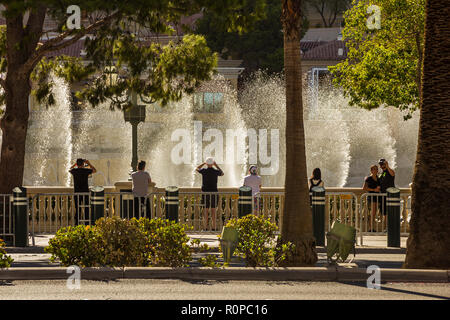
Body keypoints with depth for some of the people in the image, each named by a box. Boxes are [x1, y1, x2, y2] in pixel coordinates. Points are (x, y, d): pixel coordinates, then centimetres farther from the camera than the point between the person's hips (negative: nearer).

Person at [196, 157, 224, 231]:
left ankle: (205, 228, -1)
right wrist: (216, 166, 20)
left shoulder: (204, 171, -5)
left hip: (205, 192, -1)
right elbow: (222, 173, 20)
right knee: (213, 211, 6)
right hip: (214, 193, 1)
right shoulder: (215, 171, -4)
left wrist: (204, 163, 21)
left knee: (205, 212, 2)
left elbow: (197, 169, 19)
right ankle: (213, 228, 4)